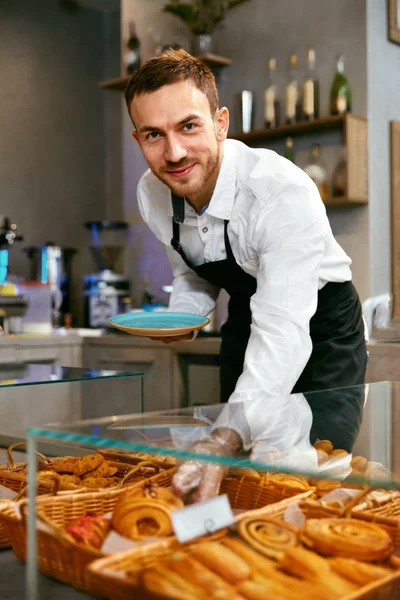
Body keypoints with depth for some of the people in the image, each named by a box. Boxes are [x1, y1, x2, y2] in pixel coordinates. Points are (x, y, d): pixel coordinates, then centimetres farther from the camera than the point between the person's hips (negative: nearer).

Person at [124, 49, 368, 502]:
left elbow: (284, 330, -43)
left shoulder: (285, 192, -36)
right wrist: (179, 319, -15)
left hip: (320, 330, -5)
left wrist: (225, 439, -53)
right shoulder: (151, 193, -14)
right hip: (247, 322, 5)